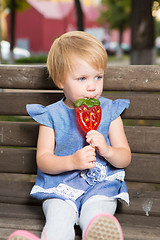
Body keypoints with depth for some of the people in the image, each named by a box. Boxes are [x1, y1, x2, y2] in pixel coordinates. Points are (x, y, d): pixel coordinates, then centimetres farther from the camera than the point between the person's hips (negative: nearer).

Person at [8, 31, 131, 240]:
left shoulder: (109, 112, 7)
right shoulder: (52, 115, 5)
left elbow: (125, 158, 7)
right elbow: (43, 160, 0)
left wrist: (107, 150, -17)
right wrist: (72, 161, -19)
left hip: (100, 186, 1)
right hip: (60, 187, -1)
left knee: (95, 217, -32)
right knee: (58, 218, -31)